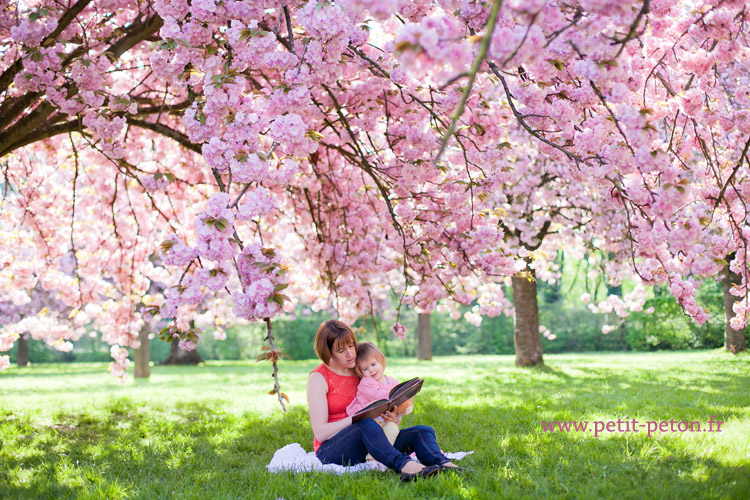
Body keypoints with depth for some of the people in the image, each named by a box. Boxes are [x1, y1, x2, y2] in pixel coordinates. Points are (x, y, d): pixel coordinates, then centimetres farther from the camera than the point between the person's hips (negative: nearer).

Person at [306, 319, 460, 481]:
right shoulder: (318, 378, -2)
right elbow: (320, 433, -12)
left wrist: (394, 418, -14)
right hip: (331, 450, -6)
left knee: (423, 431, -15)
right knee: (366, 424, -37)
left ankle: (442, 464, -48)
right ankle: (404, 465, -59)